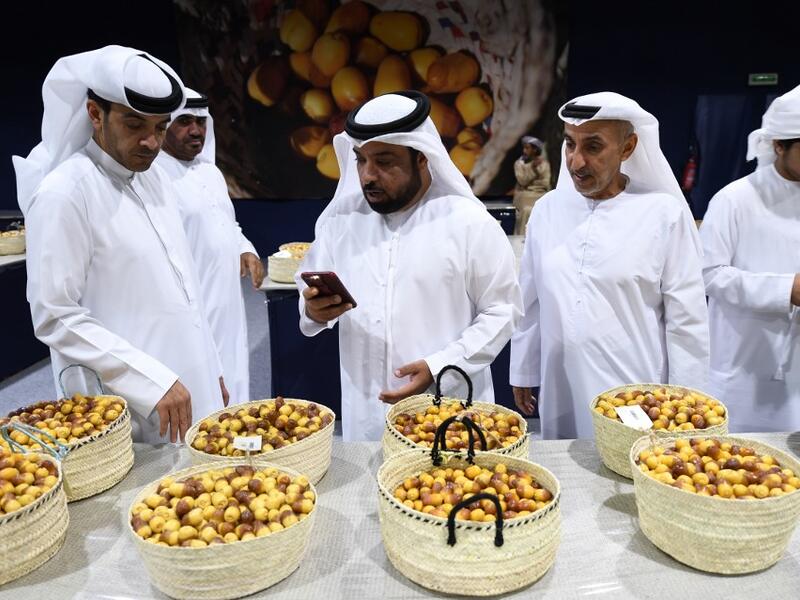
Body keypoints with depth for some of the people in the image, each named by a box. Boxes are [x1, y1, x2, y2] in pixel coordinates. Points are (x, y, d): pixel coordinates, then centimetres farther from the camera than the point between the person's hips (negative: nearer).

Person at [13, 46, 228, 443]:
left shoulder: (155, 179, 8)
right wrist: (152, 382, -21)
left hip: (192, 394, 7)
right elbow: (55, 318, -16)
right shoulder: (64, 194, -14)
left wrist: (210, 371, 13)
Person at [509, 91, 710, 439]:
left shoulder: (665, 214, -8)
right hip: (560, 396, 3)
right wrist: (522, 372, 11)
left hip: (636, 402, -3)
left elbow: (686, 322, -5)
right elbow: (529, 302, 7)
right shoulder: (547, 209, 2)